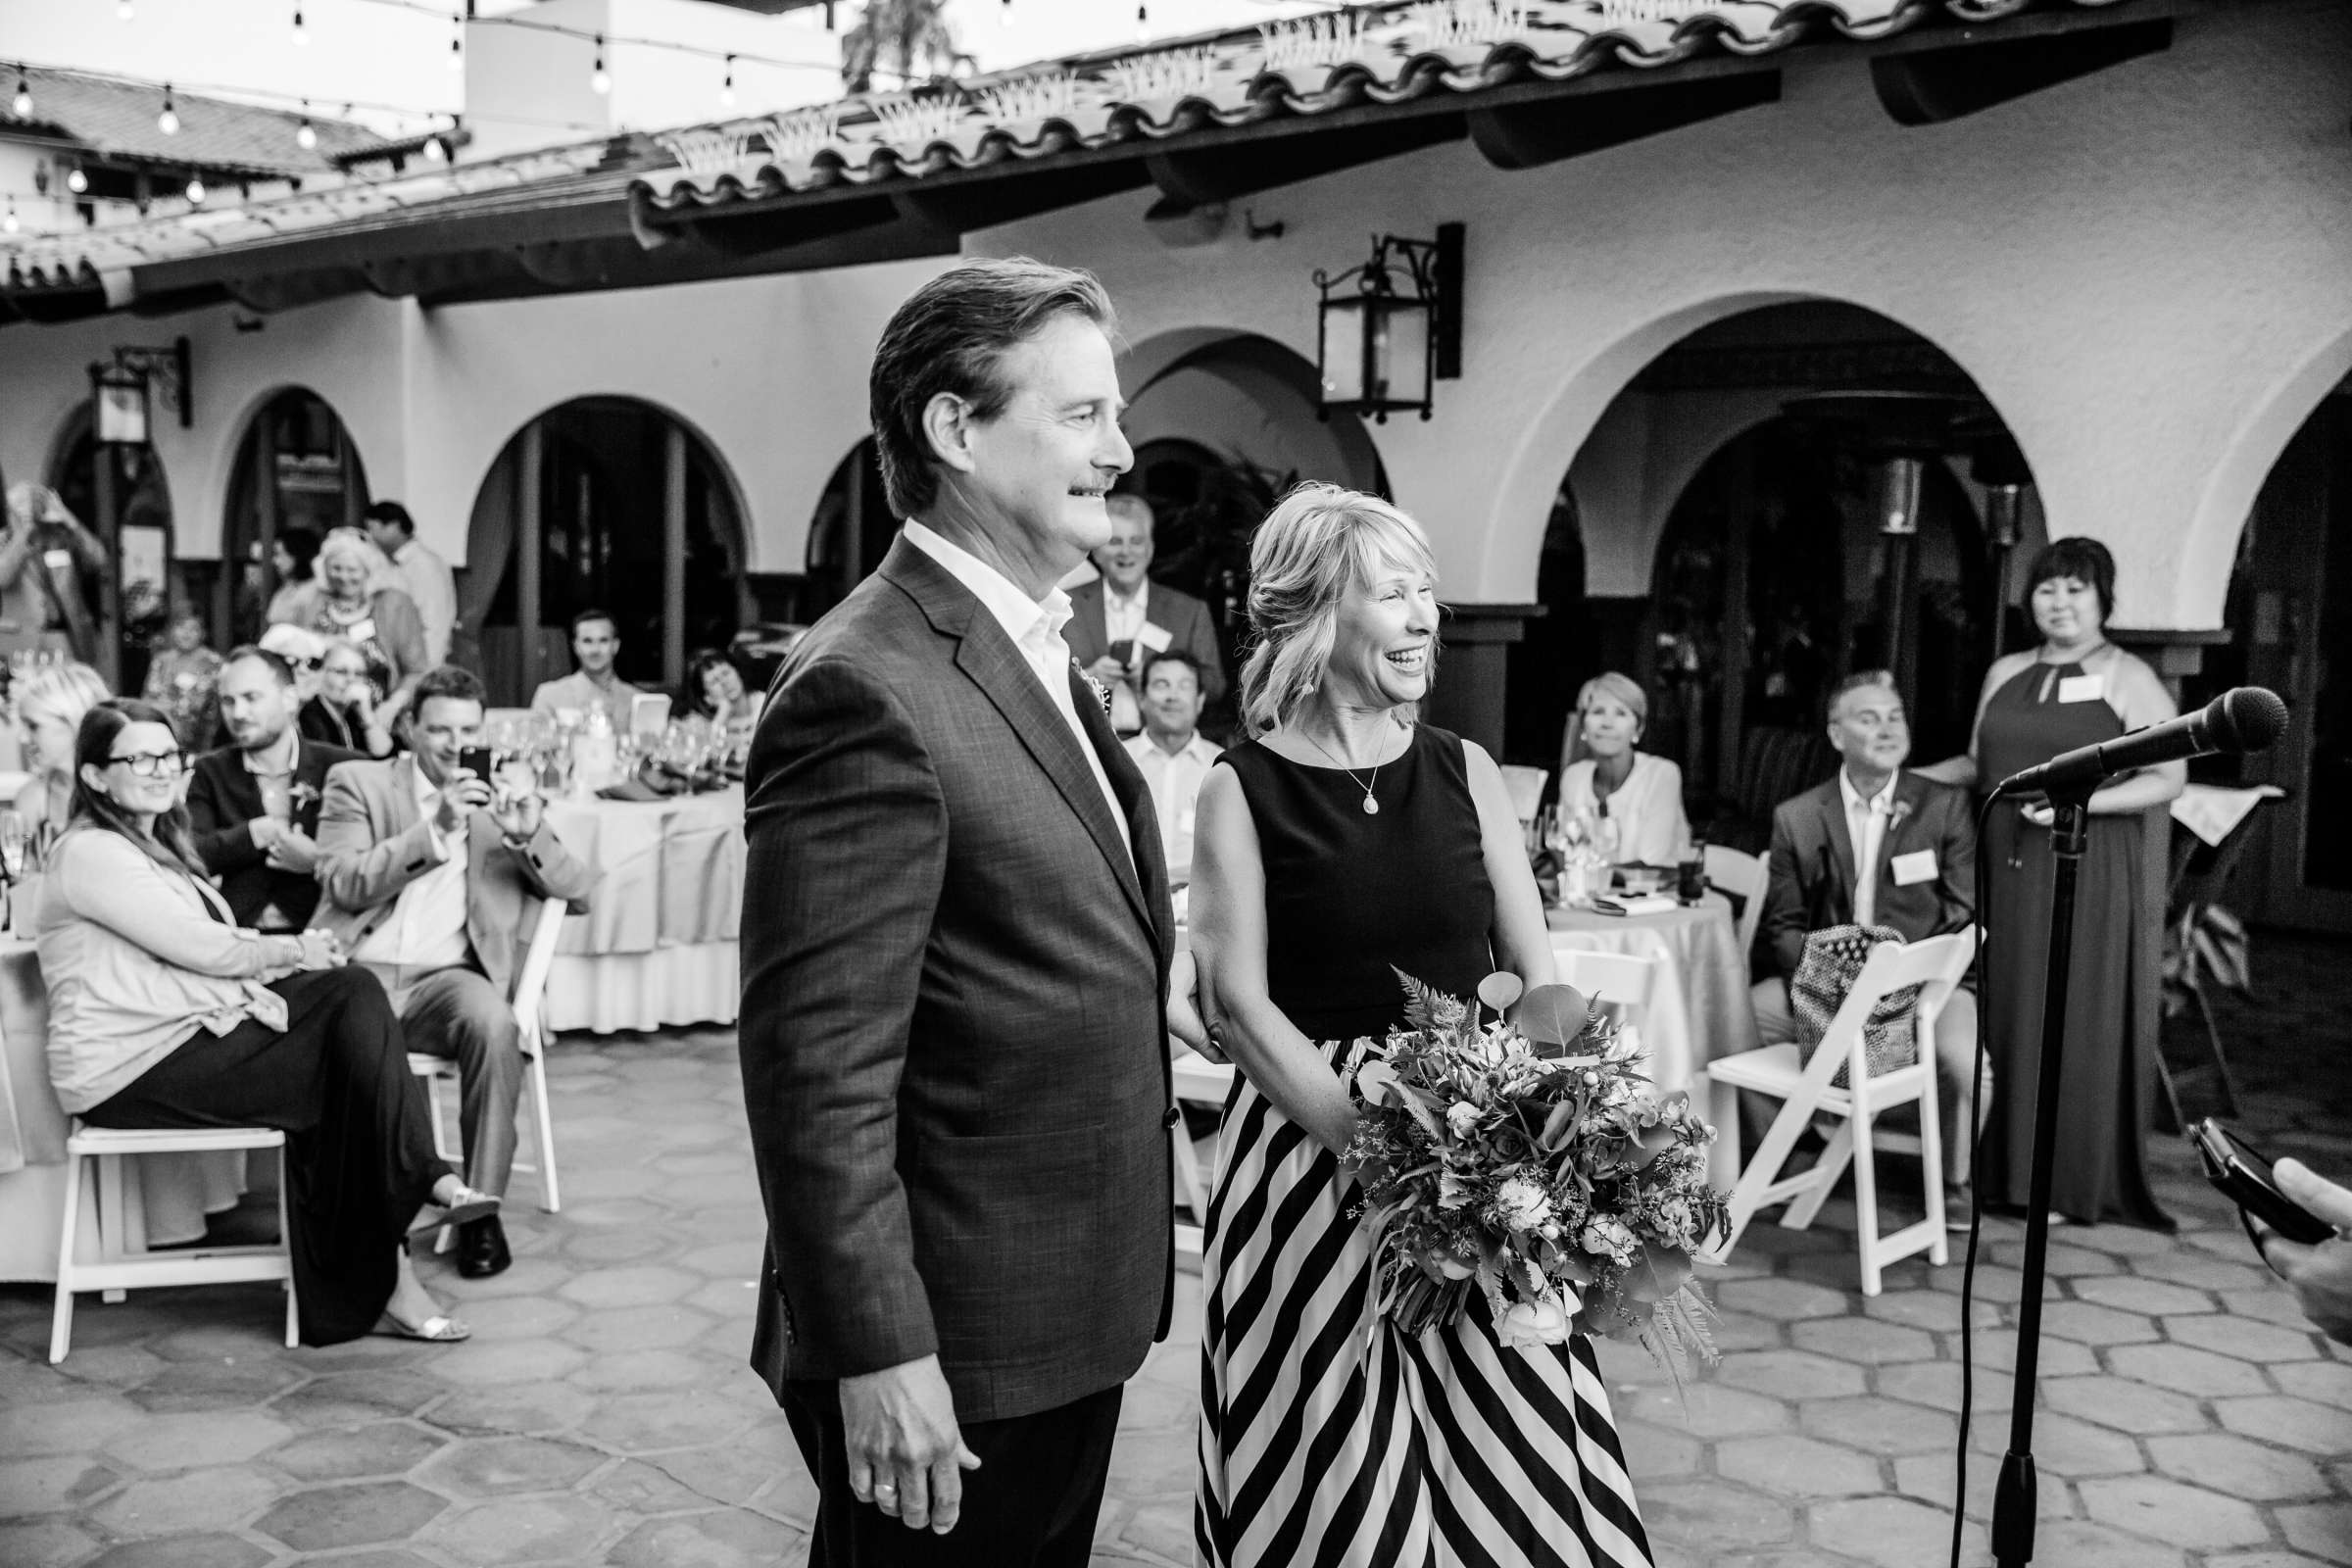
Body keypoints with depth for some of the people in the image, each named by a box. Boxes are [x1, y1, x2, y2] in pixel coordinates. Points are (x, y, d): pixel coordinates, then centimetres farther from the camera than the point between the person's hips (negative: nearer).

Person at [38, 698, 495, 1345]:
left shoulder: (151, 843, 22)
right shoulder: (92, 853, -11)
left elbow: (214, 945, 13)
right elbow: (202, 949, -16)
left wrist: (283, 953, -6)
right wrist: (296, 951, -3)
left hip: (192, 1031, 9)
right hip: (132, 1071, -9)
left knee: (353, 991, -12)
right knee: (350, 1069, -17)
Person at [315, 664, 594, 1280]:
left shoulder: (504, 801, 21)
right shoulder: (358, 783, 15)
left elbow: (578, 890, 12)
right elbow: (343, 883, -2)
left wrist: (528, 836, -8)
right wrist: (435, 829, -12)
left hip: (446, 977, 1)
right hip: (357, 970, -1)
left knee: (494, 1022, -32)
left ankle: (481, 1210, -19)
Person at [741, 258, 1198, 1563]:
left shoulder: (1030, 654, 10)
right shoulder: (867, 692, -21)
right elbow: (818, 1067, -23)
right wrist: (877, 1354, -22)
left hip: (1065, 1318, 9)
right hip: (948, 1356, -9)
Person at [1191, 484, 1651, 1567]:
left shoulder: (1465, 772, 6)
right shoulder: (1242, 790, -5)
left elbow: (1538, 973, 6)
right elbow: (1240, 1005, -10)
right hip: (1311, 1137, -3)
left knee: (1507, 1467, 9)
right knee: (1333, 1470, 8)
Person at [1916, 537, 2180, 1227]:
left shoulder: (2129, 678, 0)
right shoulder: (2005, 673, 14)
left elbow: (2169, 777, -6)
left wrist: (2080, 800, -18)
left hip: (2085, 873, -4)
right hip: (2004, 871, 4)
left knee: (2075, 1020, -1)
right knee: (2003, 1012, 4)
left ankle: (2072, 1179, 8)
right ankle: (2001, 1168, 11)